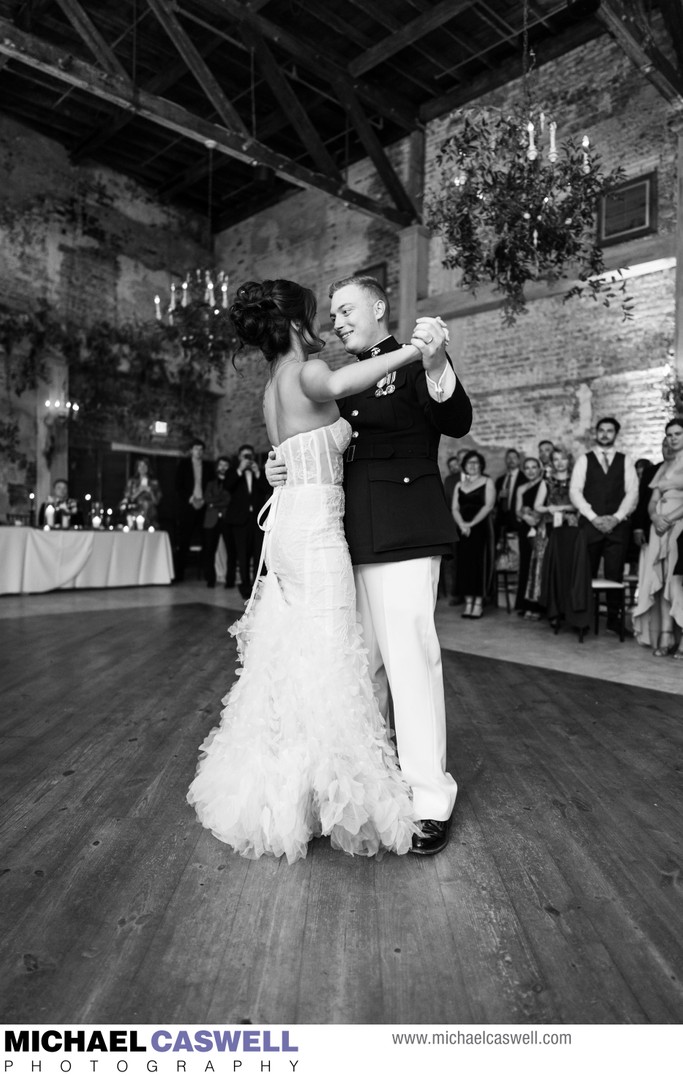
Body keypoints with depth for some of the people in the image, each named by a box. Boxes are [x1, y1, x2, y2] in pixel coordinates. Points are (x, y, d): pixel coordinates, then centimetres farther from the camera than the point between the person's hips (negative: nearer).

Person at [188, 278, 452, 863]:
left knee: (288, 655, 15)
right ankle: (323, 791, 5)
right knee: (324, 660, -4)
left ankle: (273, 786, 27)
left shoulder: (275, 385, 19)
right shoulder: (305, 371, -8)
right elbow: (334, 384, -32)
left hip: (288, 525, 9)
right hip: (315, 529, -9)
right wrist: (410, 351, -36)